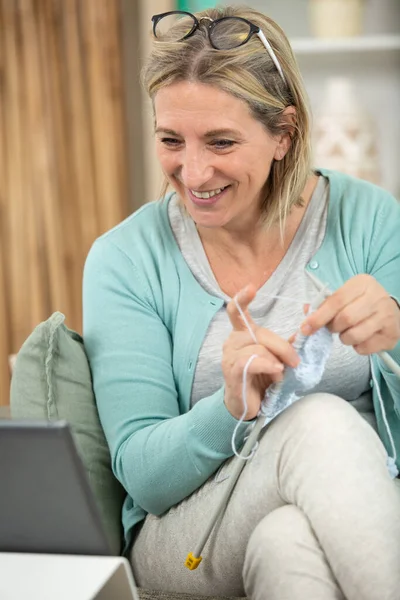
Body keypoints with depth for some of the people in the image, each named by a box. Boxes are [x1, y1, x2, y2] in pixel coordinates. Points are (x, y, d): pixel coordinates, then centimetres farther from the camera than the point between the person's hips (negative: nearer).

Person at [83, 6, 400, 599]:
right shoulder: (123, 260, -4)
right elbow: (142, 476, -7)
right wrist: (231, 408, -28)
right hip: (186, 536, 0)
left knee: (292, 543, -36)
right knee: (323, 422, -30)